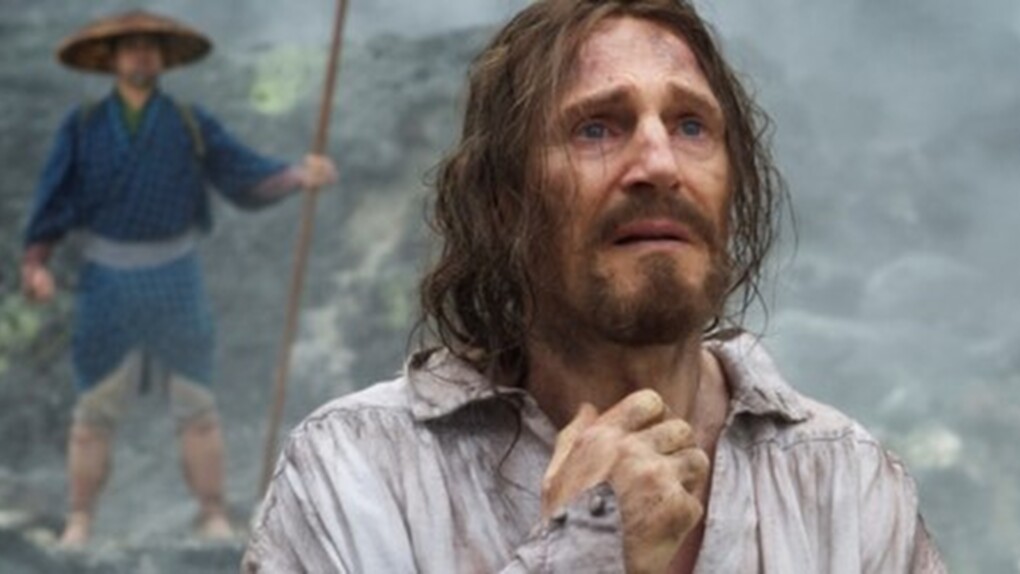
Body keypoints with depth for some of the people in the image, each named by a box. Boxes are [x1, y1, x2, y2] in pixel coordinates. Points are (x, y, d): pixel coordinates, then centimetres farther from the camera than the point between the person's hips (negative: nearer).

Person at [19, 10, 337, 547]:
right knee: (94, 411, 1)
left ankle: (216, 523, 6)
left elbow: (248, 176, -4)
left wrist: (301, 175, -23)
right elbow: (54, 199, -4)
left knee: (196, 406, -1)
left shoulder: (191, 125, 2)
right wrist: (35, 264, -18)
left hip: (175, 280, 0)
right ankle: (79, 528, 10)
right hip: (108, 282, 0)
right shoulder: (83, 126, 2)